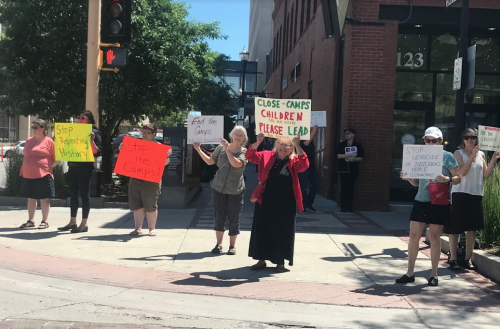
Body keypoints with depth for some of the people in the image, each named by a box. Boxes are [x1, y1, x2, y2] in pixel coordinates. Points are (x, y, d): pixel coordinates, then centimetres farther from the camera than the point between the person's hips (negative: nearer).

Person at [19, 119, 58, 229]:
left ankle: (45, 221, 9)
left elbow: (56, 158, -1)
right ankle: (31, 220, 19)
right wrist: (25, 168, 11)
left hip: (43, 175, -5)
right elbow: (25, 155, 22)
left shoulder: (49, 141, -3)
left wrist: (48, 167, -6)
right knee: (31, 198, 11)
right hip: (28, 175, 5)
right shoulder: (29, 141, 12)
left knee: (44, 198, 1)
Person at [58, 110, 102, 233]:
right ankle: (72, 222, 18)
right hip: (72, 166, 7)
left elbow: (97, 152, -12)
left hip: (85, 167, -7)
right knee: (73, 194, 10)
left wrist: (91, 140, -26)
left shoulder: (93, 132, -4)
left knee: (84, 194, -3)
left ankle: (84, 224, 1)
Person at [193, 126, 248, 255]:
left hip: (235, 191, -2)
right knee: (219, 217, 7)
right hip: (219, 188, 2)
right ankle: (219, 244, 19)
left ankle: (232, 245, 17)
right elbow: (210, 161, 12)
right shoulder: (221, 147, 4)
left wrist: (227, 149, -22)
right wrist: (198, 149, 6)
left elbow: (236, 163, -22)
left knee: (234, 219, 3)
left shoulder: (244, 152, -3)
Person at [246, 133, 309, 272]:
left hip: (286, 204, -2)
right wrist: (258, 143, -18)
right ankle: (261, 260, 23)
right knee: (262, 230, 9)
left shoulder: (294, 160, -2)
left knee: (282, 232, 4)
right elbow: (250, 156, 0)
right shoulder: (267, 156, 4)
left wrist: (298, 146, -29)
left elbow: (304, 165, -21)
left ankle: (280, 262, 17)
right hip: (265, 202, 2)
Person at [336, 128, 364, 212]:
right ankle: (343, 206, 1)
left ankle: (349, 206, 6)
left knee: (351, 188, 1)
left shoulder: (357, 145, 7)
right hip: (343, 169, -1)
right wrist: (351, 155, -12)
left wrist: (354, 159, -13)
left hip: (353, 170, 1)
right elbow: (339, 156, -8)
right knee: (344, 188, -3)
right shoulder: (341, 145, 4)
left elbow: (361, 158, 6)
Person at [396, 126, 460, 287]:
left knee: (434, 237, 3)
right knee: (414, 235, 1)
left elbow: (458, 178, -1)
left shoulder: (447, 156, -1)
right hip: (421, 200, 4)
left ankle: (434, 274, 15)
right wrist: (408, 178, -6)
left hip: (439, 203, -3)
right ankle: (410, 273, 10)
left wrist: (446, 179, -21)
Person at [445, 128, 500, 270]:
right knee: (455, 228, -1)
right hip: (460, 194, -4)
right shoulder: (459, 153, -3)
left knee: (472, 228, 7)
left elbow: (485, 175, 5)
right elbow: (461, 172, -17)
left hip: (476, 195, 5)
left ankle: (467, 259, 15)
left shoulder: (481, 154, 10)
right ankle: (453, 259, 6)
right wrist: (472, 156, -21)